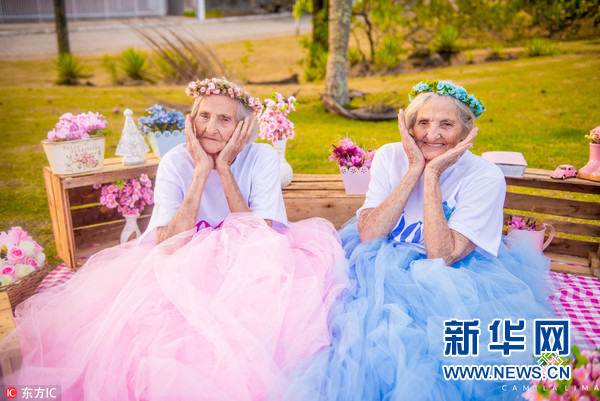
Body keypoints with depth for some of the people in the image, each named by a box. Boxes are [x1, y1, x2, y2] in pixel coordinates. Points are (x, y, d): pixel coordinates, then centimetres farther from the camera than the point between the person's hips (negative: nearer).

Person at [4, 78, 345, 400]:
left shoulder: (263, 158, -11)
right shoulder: (176, 162, -10)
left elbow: (257, 236, -19)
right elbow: (167, 246, -21)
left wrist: (224, 169, -23)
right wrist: (202, 172, -24)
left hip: (248, 269, 0)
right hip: (187, 269, 0)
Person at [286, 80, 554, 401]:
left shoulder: (485, 178, -13)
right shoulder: (390, 157, -5)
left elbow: (441, 257, -22)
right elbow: (368, 235, -17)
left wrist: (432, 176, -23)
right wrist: (415, 170, -19)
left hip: (453, 280, -2)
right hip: (382, 264, 3)